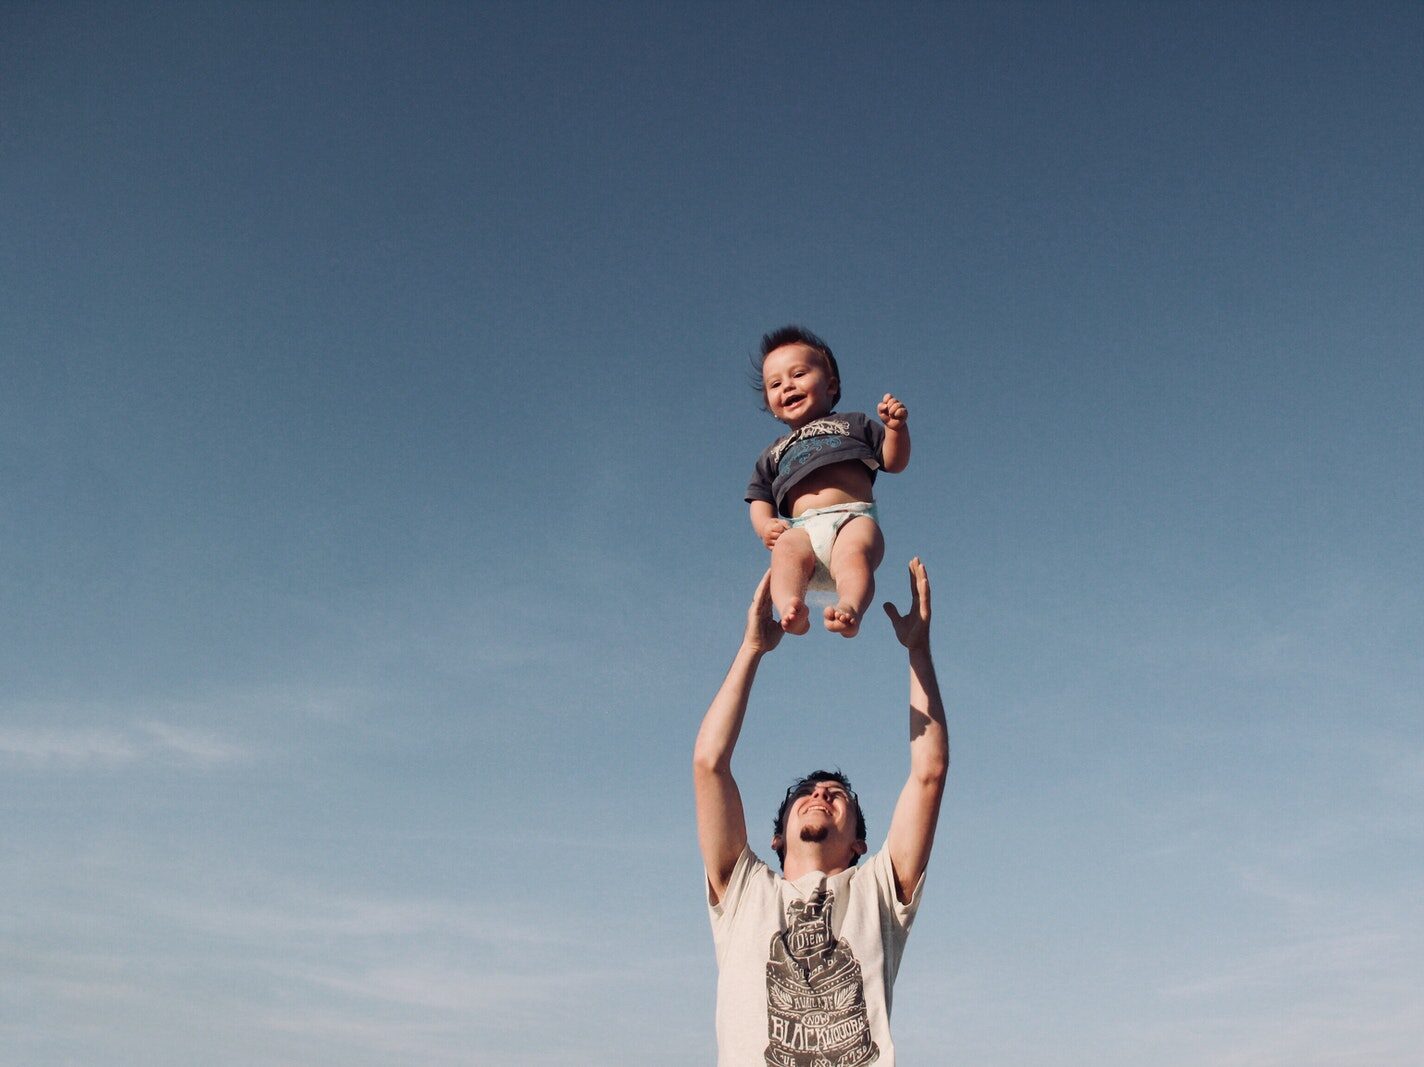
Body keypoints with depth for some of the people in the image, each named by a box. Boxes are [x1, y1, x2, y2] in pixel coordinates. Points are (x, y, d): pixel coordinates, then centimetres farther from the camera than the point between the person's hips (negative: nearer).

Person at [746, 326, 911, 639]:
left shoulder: (852, 424, 30)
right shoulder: (772, 454, 36)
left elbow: (894, 461, 20)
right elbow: (760, 499, 26)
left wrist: (896, 427, 1)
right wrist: (765, 525, 3)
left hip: (853, 518, -1)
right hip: (801, 528, 1)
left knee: (854, 552, -37)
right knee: (787, 550, -35)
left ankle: (850, 609, -61)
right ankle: (790, 608, -60)